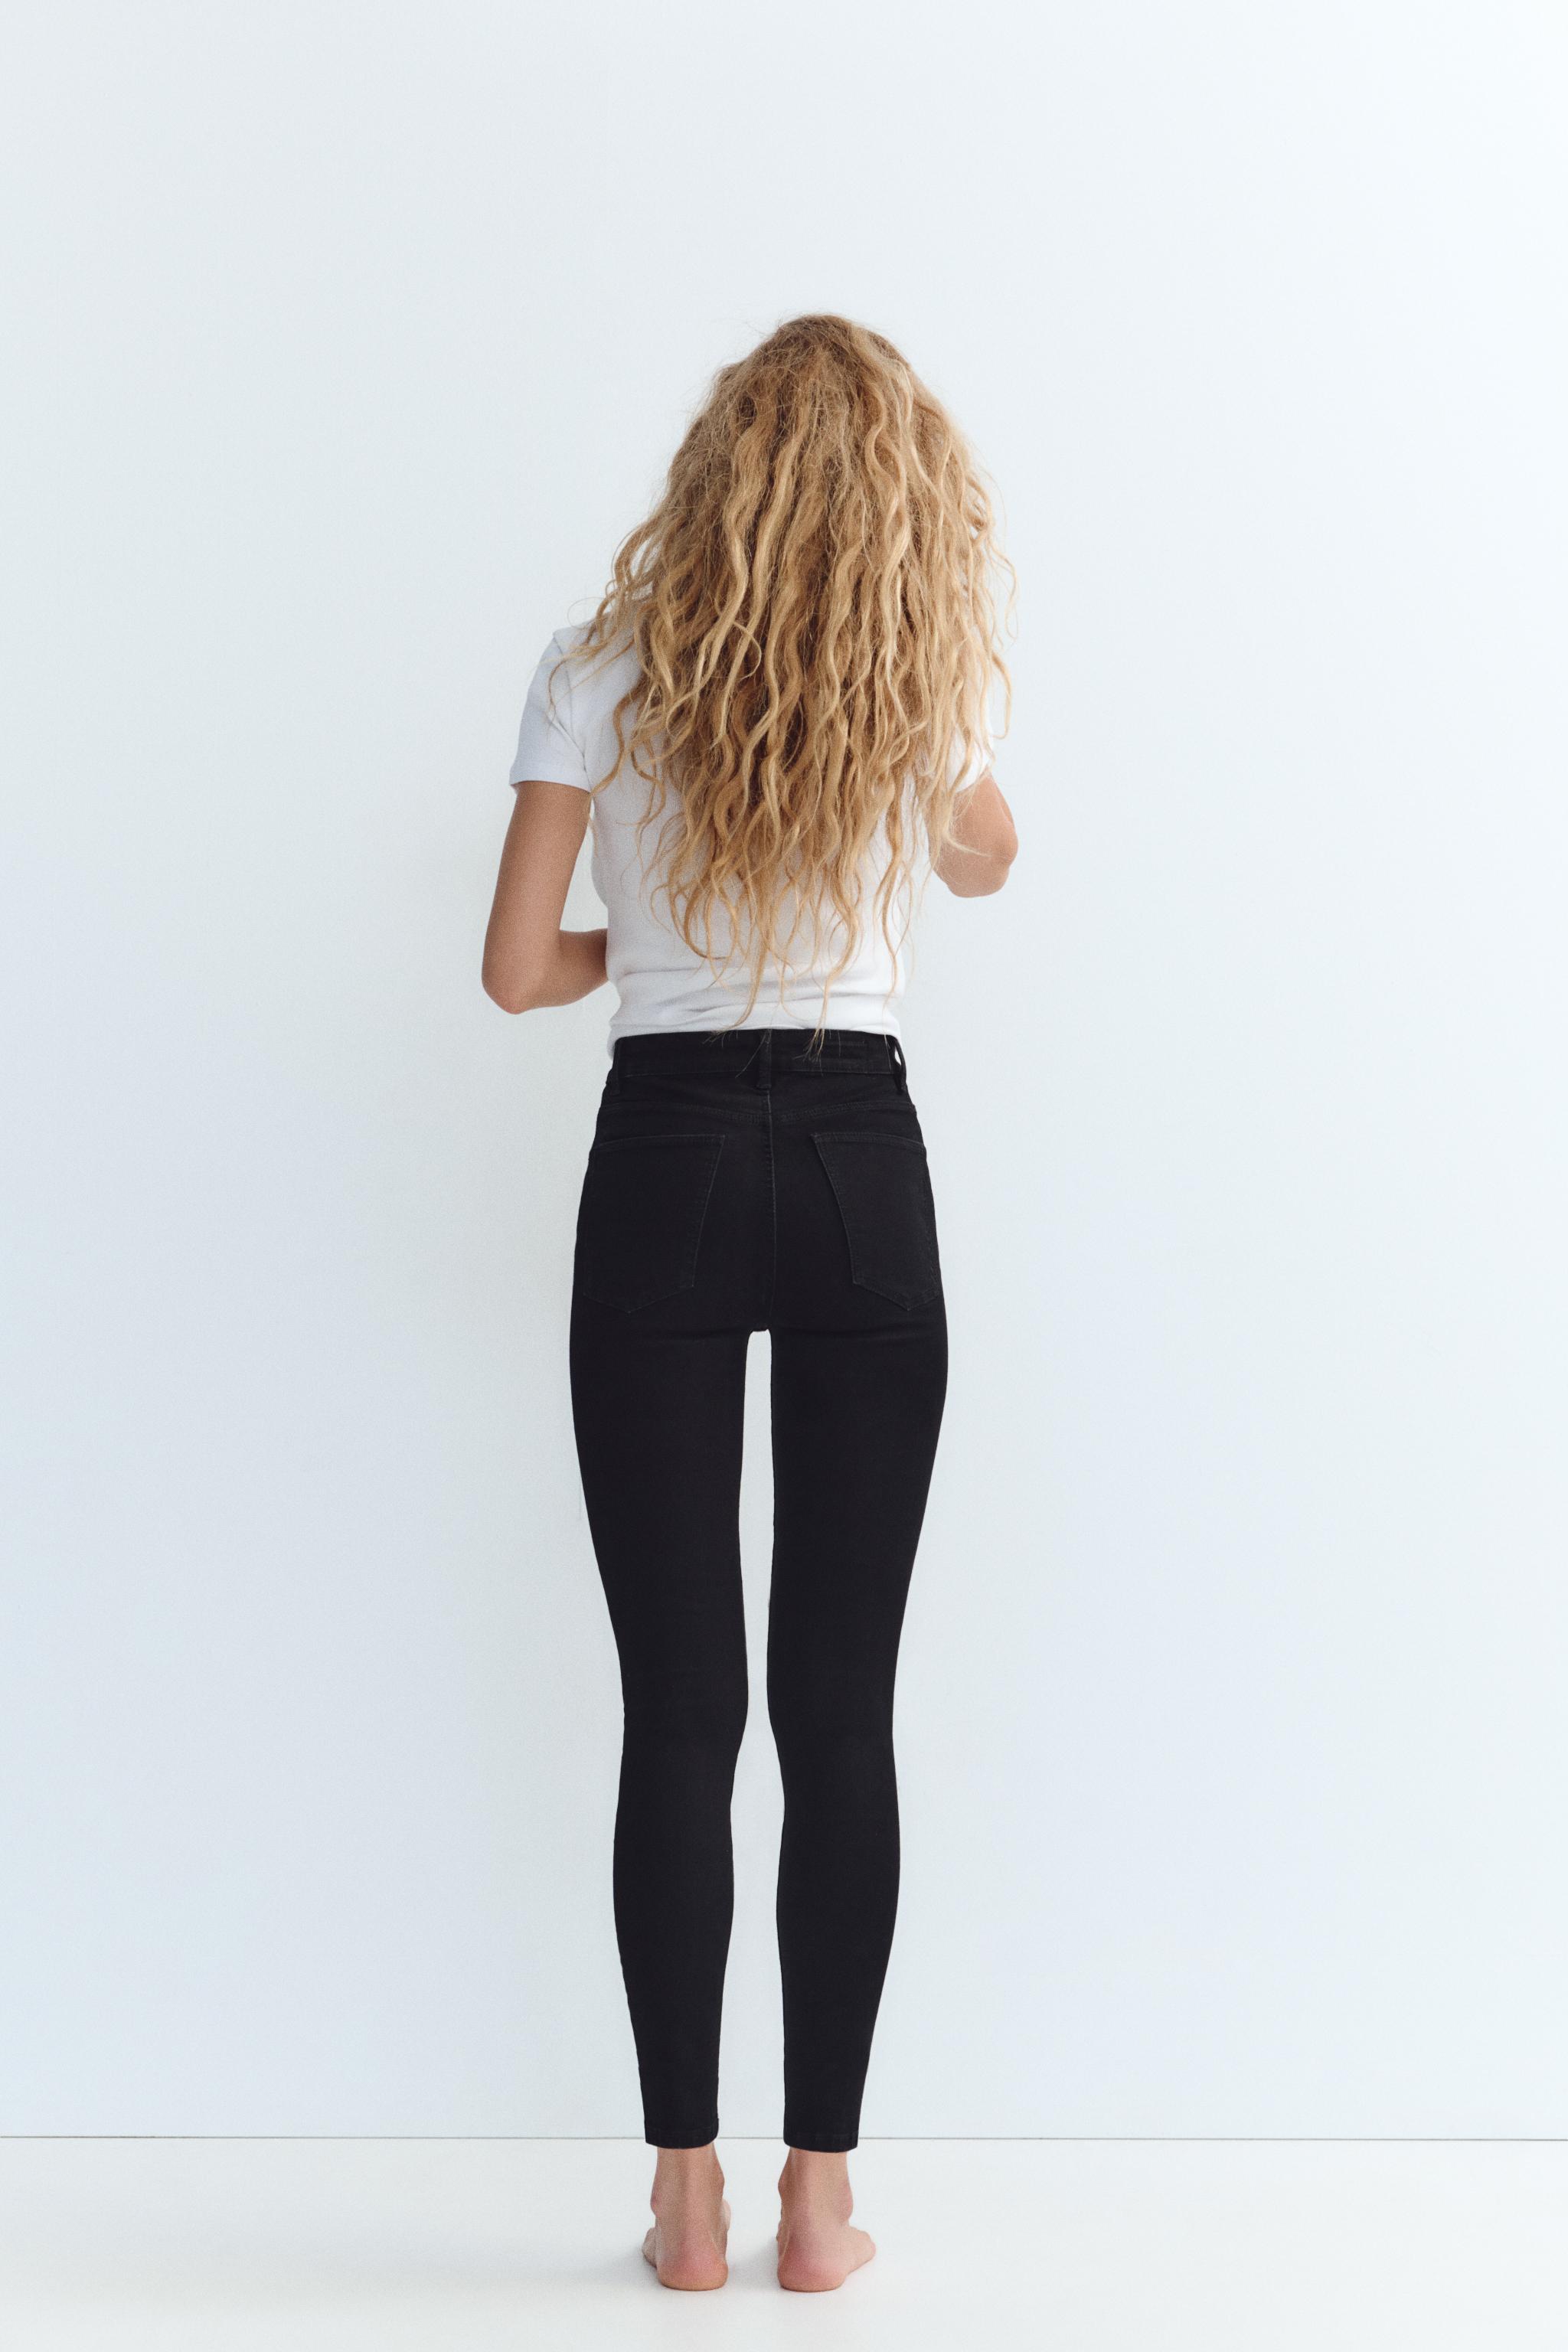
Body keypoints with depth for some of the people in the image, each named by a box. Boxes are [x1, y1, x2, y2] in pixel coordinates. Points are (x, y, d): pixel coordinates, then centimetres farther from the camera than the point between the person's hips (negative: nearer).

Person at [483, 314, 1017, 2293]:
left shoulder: (599, 675, -2)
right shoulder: (924, 682, 3)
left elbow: (517, 968, -2)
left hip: (667, 1171, -1)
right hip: (864, 1174, 1)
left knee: (678, 1705, 4)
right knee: (842, 1705, 6)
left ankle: (688, 2194, 11)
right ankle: (819, 2196, 12)